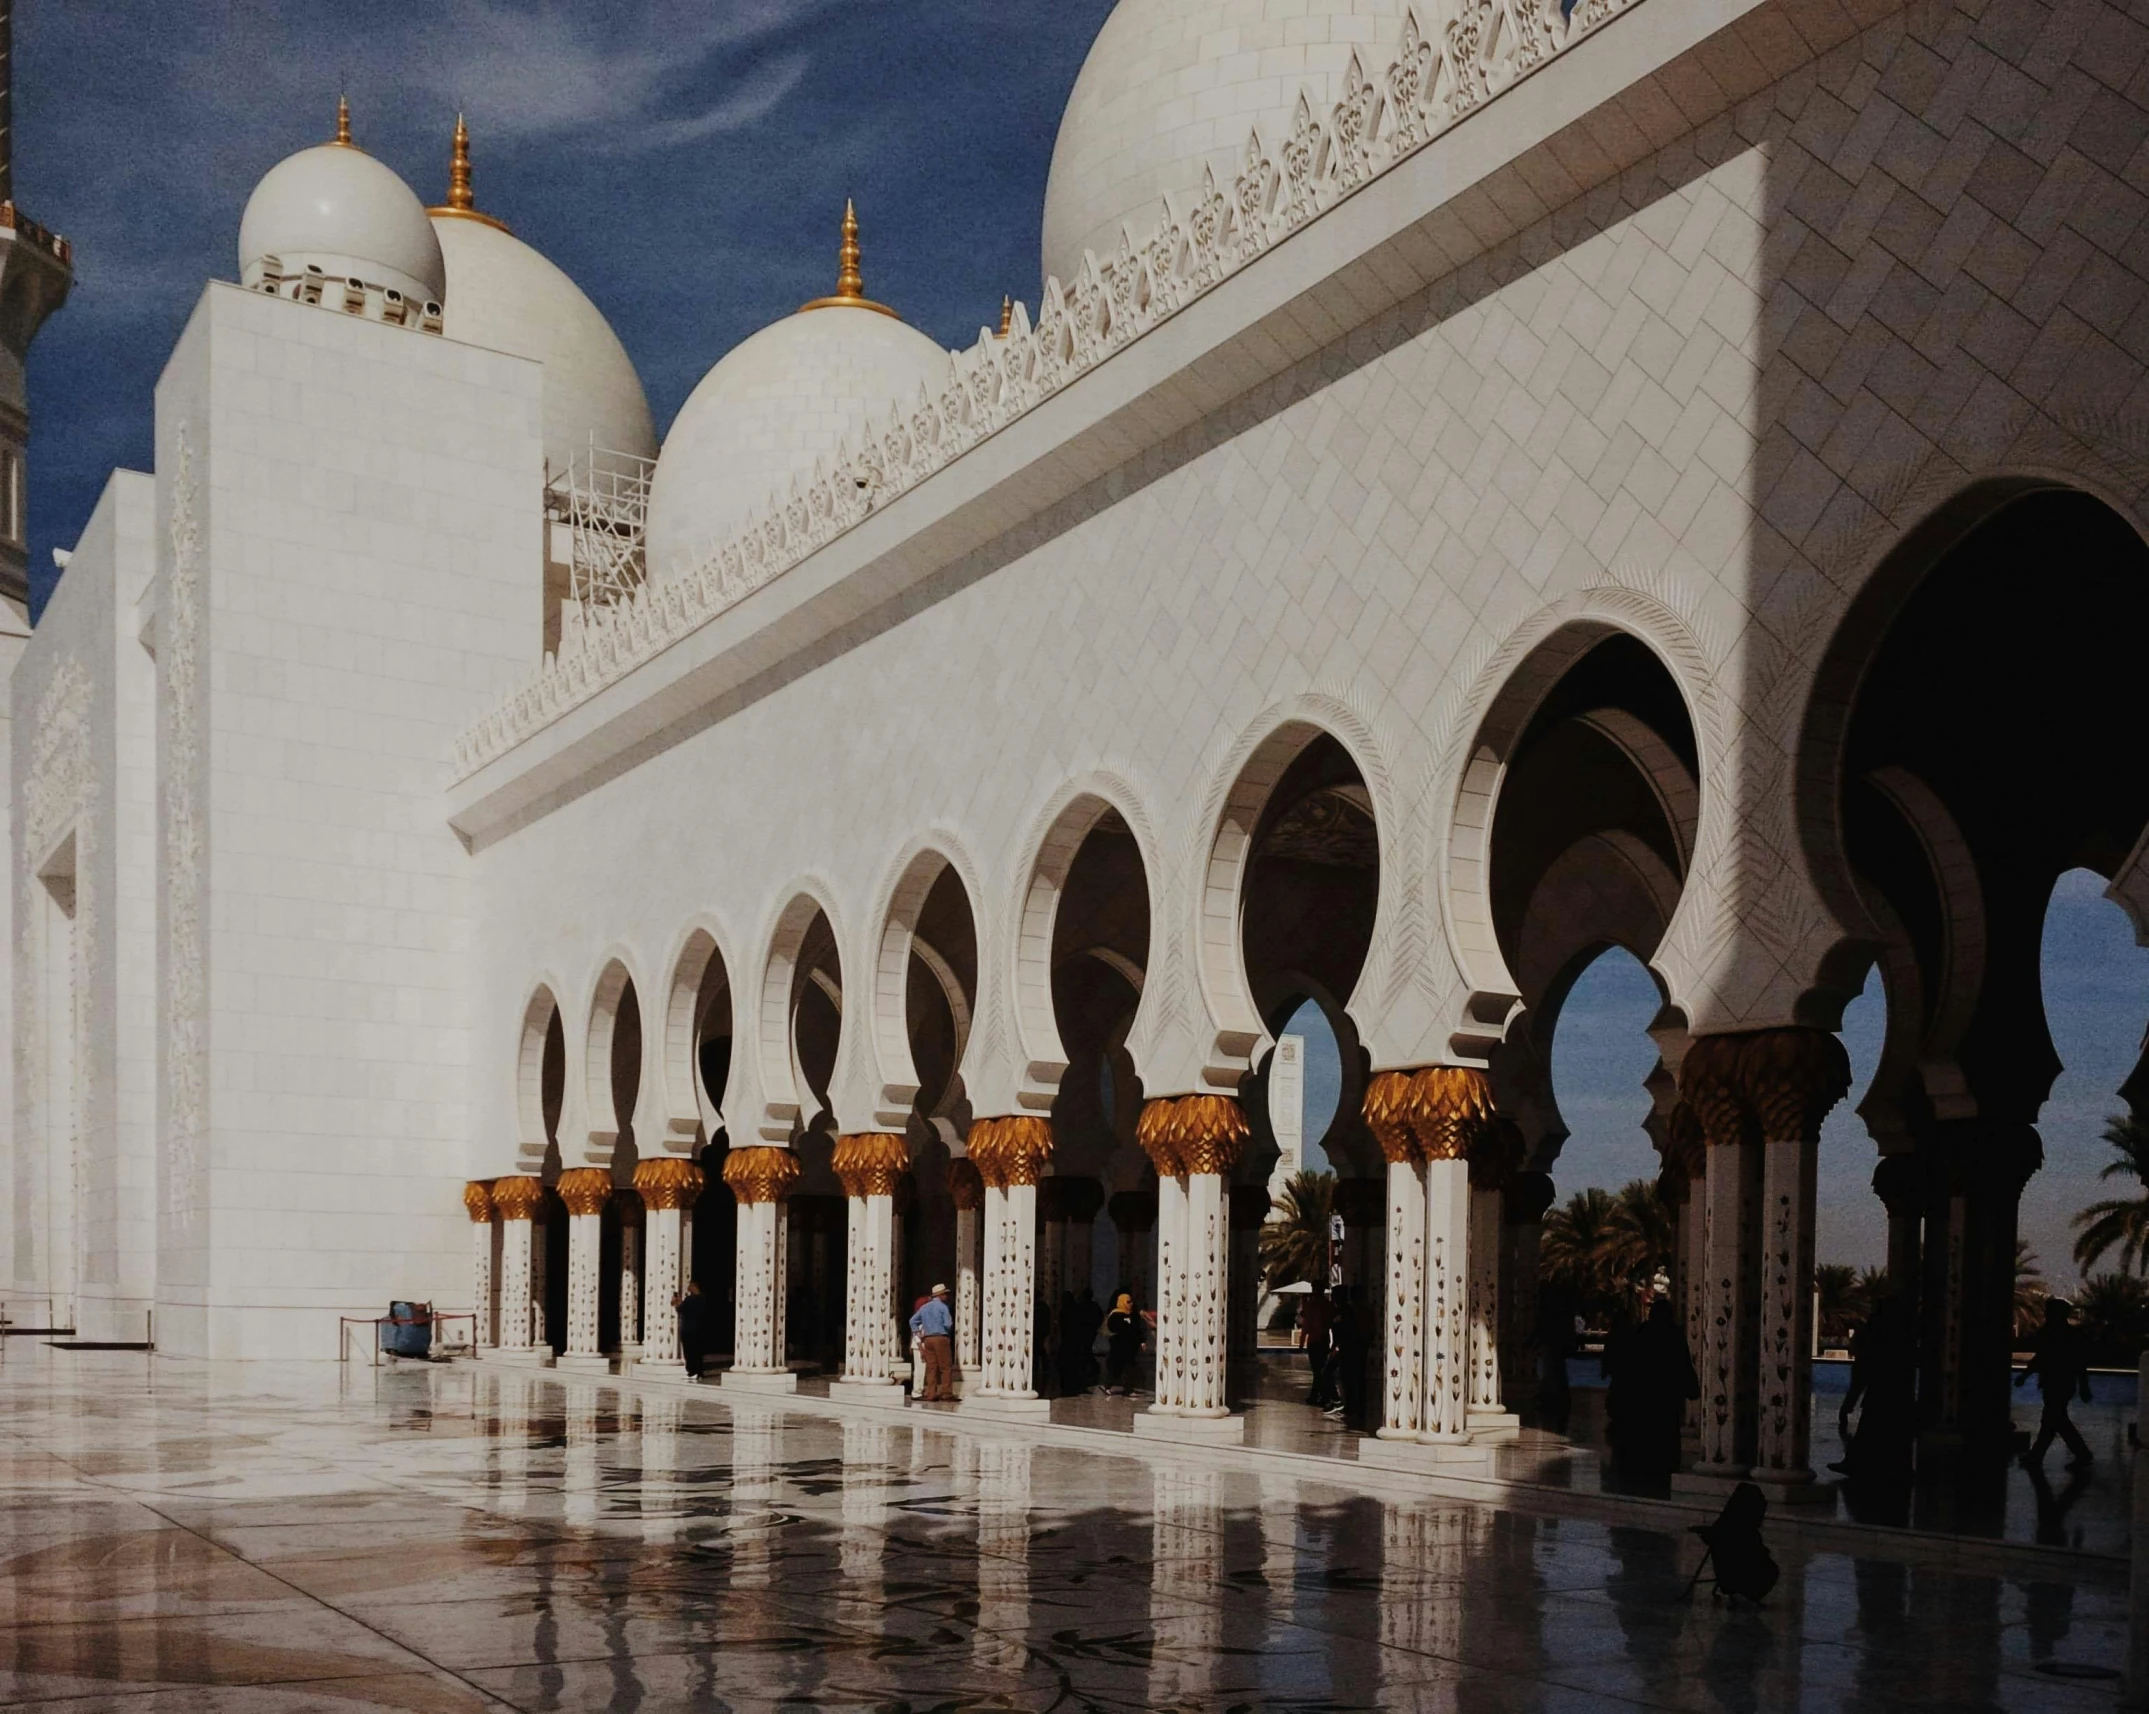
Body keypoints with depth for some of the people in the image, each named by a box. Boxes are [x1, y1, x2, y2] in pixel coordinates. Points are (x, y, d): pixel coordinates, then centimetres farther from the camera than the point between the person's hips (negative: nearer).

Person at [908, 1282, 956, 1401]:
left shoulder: (924, 1307, 14)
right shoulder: (942, 1307, -6)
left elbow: (913, 1321, 17)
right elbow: (948, 1324, -13)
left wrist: (917, 1334, 14)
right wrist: (947, 1331, 7)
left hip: (927, 1339, 6)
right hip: (941, 1338, -6)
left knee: (931, 1367, 6)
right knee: (945, 1367, 0)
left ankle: (931, 1394, 3)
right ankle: (946, 1393, -2)